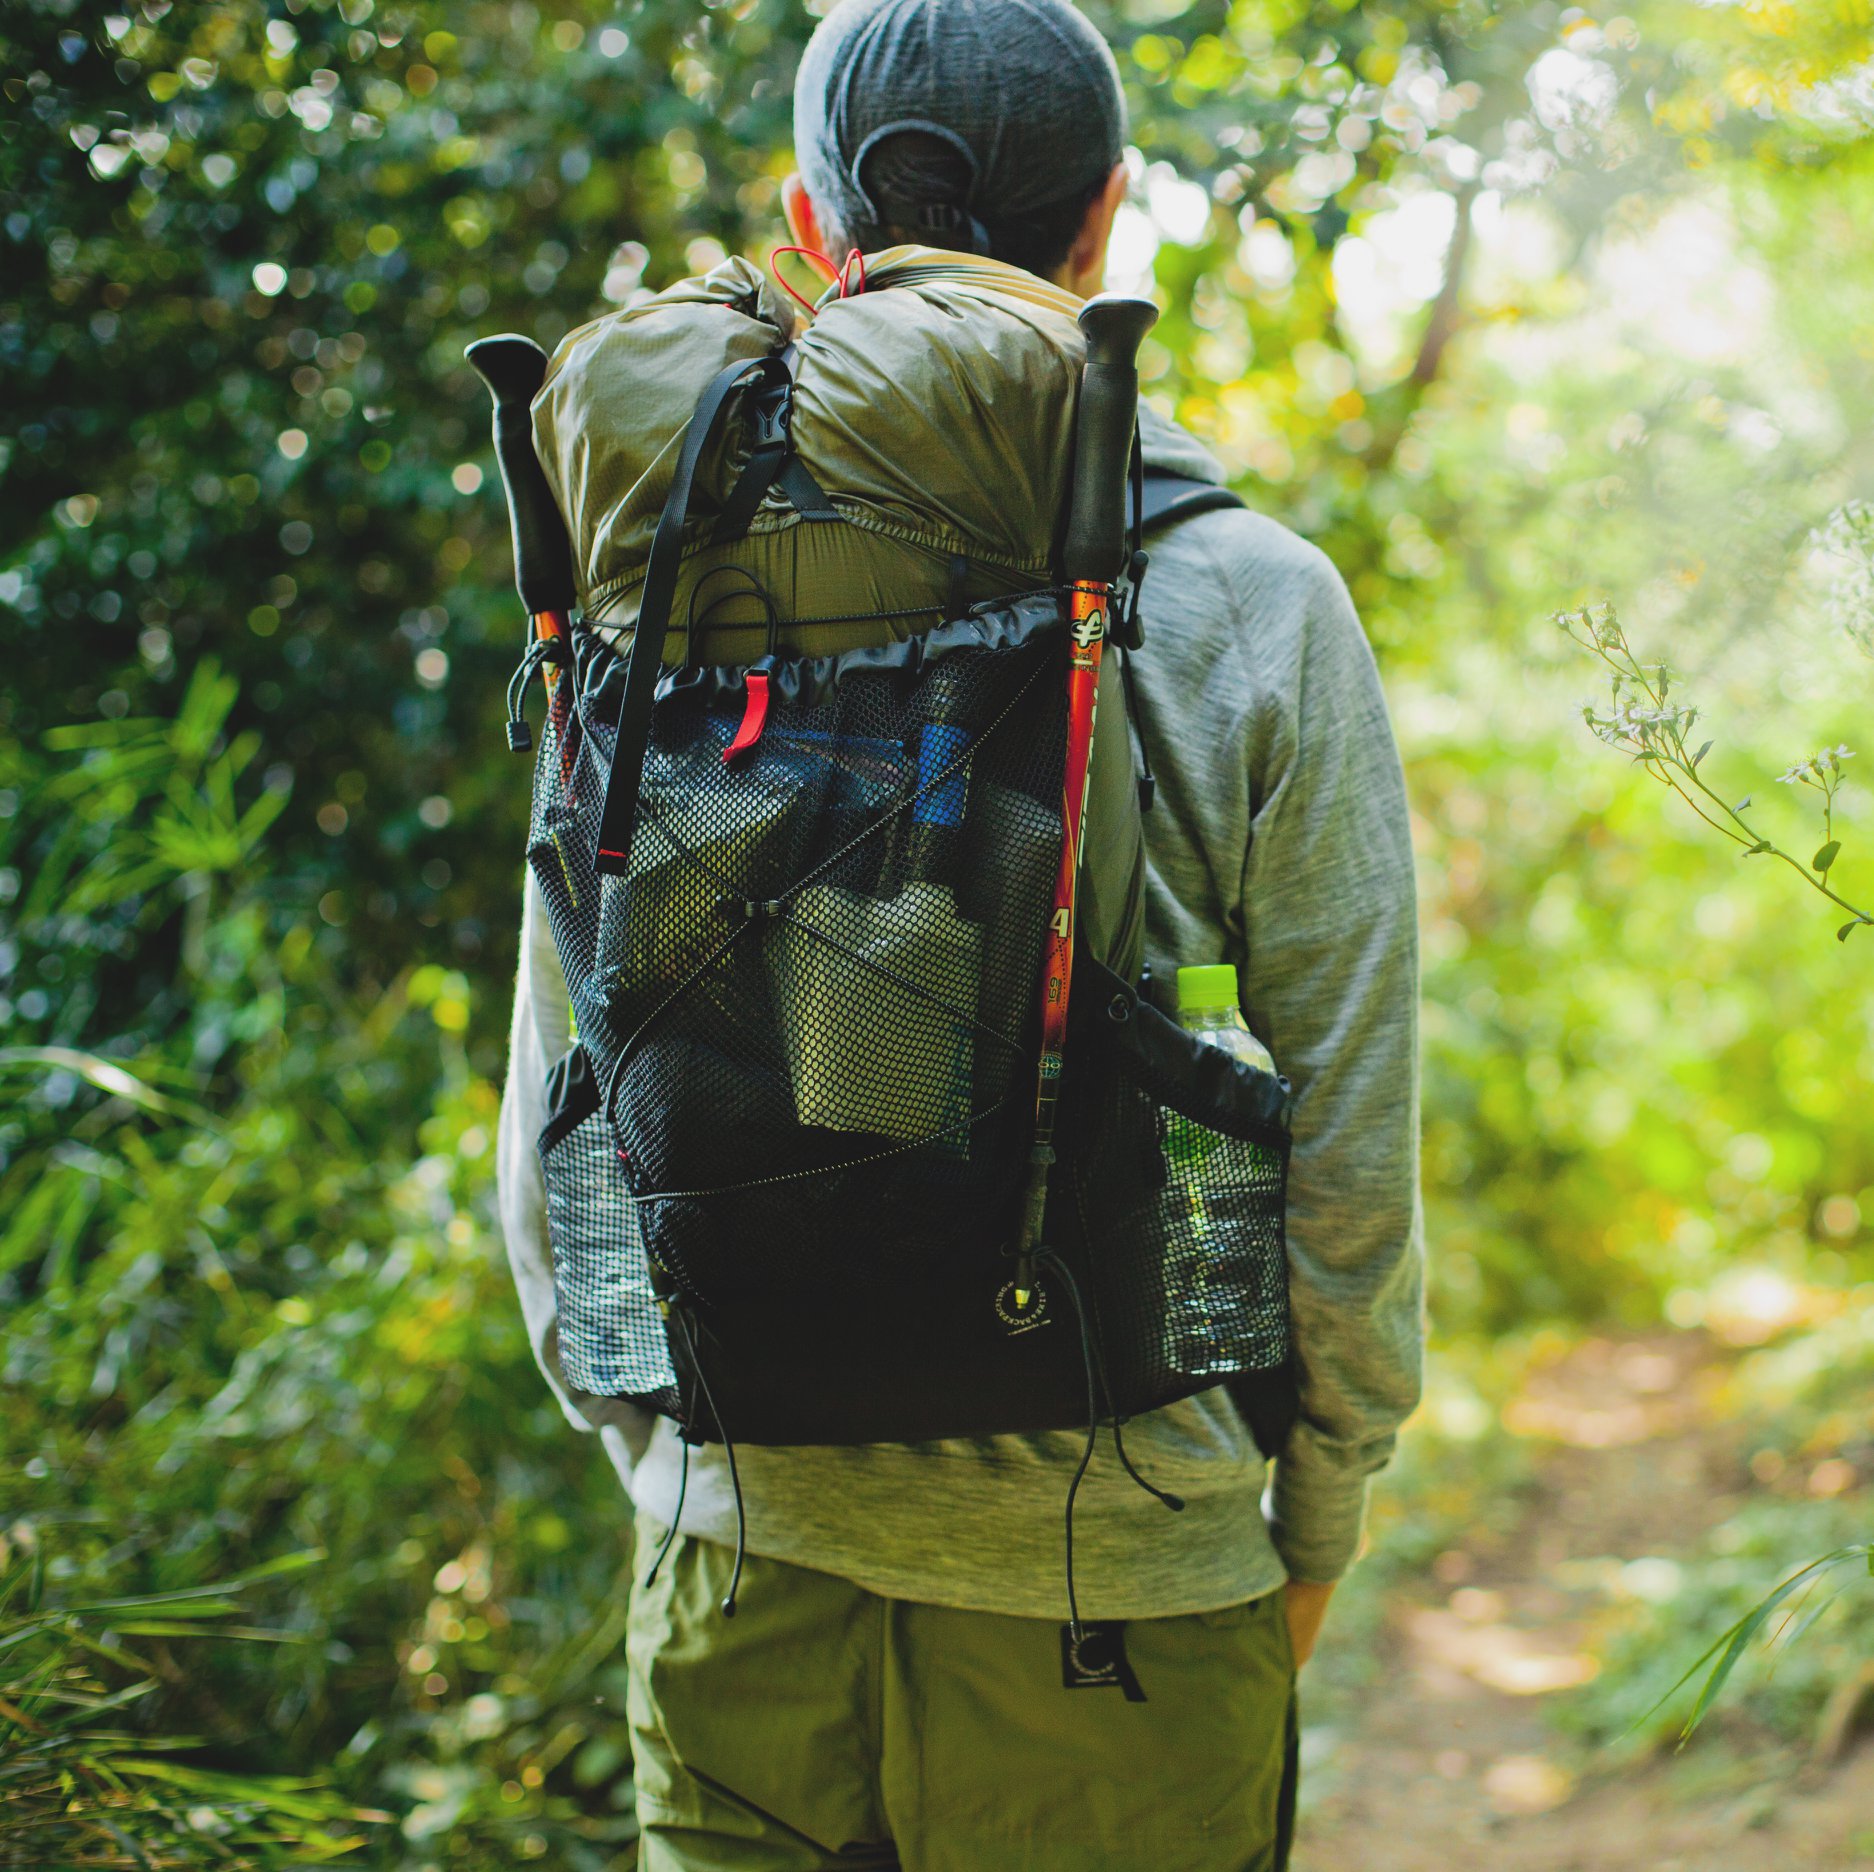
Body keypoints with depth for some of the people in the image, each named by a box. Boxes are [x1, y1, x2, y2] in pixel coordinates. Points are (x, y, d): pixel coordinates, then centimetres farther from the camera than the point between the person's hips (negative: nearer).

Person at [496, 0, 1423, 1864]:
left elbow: (551, 1118, 4)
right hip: (1114, 1599, -2)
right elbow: (1344, 1148, -6)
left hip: (742, 1563, 2)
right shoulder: (1257, 606, -8)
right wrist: (1311, 1536, 8)